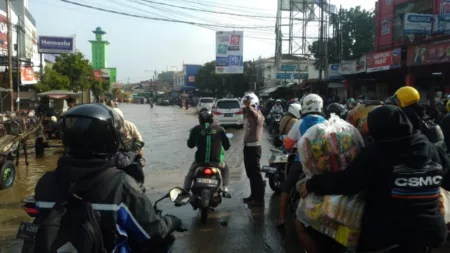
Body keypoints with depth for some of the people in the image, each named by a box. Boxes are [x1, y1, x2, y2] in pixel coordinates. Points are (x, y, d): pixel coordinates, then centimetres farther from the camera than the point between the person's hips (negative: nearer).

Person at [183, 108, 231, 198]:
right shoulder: (219, 128, 1)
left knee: (189, 176, 24)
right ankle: (225, 190, 15)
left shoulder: (196, 129, -2)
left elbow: (190, 145, 5)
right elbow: (227, 145, 5)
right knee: (225, 169, 30)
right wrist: (224, 147, 28)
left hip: (200, 160, 0)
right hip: (216, 160, 1)